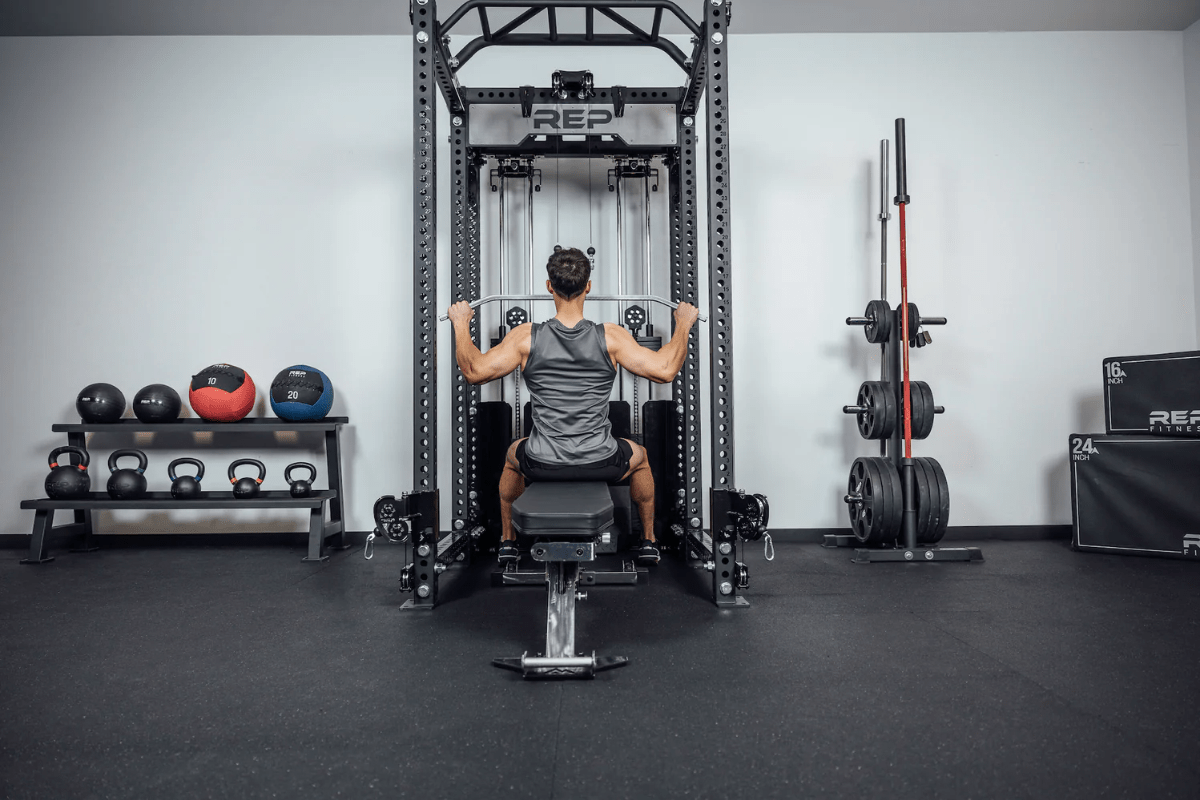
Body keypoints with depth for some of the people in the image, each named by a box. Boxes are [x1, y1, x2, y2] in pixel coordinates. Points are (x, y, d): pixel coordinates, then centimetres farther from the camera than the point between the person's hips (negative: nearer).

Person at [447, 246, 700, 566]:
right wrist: (683, 324, 3)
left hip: (542, 466, 1)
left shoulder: (526, 337, -10)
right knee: (639, 456, 35)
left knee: (513, 455, 38)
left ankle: (508, 540, 44)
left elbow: (474, 370, -6)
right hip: (601, 464, -1)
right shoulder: (612, 336, -12)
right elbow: (665, 370, -13)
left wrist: (461, 323, 9)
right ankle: (648, 542, 40)